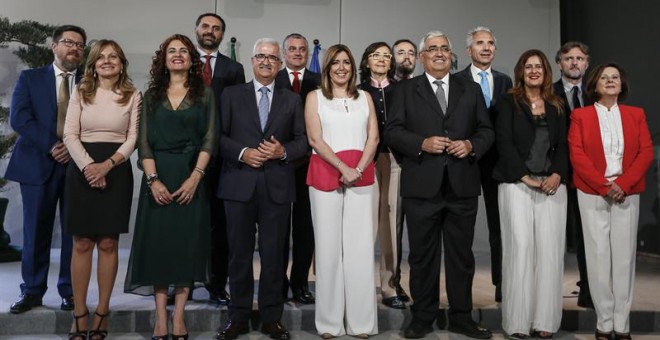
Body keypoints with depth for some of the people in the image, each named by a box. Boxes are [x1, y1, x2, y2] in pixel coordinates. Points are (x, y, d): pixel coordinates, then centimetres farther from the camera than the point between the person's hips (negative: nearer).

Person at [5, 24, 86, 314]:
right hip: (38, 163, 0)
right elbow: (19, 117, -4)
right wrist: (52, 146, -13)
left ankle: (70, 291, 12)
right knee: (36, 231, 3)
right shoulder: (30, 78, 9)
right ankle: (32, 291, 13)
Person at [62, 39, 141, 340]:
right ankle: (79, 313, 9)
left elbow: (133, 138, -1)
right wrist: (88, 166, -15)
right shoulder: (80, 93, 8)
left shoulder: (133, 96, 6)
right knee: (82, 243, 2)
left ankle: (102, 312, 12)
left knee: (108, 243, 2)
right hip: (82, 169, 1)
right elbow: (70, 135, 0)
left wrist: (106, 165, -14)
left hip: (116, 170, 0)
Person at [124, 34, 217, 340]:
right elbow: (143, 141, 3)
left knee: (187, 241, -1)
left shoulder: (205, 94, 7)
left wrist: (195, 177, -14)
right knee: (158, 241, 0)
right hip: (158, 176, 1)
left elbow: (209, 139, -1)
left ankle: (178, 315, 6)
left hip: (191, 175, -1)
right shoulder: (152, 95, 11)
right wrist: (153, 179, -11)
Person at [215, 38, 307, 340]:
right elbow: (219, 136, 2)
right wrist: (242, 153, -13)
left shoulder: (292, 100, 12)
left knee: (274, 254, 5)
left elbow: (303, 140, 7)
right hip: (239, 183, 0)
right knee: (239, 253, 6)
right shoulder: (231, 95, 9)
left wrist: (283, 151, -12)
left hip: (277, 186, 1)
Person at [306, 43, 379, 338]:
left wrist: (358, 168, -10)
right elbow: (315, 139, -2)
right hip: (325, 175, -2)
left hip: (361, 176, 2)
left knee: (360, 247, 0)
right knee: (328, 245, 0)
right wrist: (343, 168, -13)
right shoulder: (315, 97, 8)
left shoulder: (365, 97, 15)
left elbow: (373, 137, 6)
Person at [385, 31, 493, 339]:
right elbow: (393, 131, -1)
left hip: (462, 186, 2)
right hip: (422, 186, -2)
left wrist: (472, 145, -10)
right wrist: (422, 143, -16)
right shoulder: (405, 90, 7)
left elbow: (486, 130, 11)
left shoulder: (471, 89, 13)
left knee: (461, 255, 9)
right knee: (422, 255, 7)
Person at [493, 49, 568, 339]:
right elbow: (504, 143, -4)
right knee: (520, 247, -7)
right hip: (516, 184, -3)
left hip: (552, 185, 3)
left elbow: (562, 145, 10)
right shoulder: (508, 102, 5)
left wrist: (557, 175, -8)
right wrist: (525, 177, -12)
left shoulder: (556, 107, 16)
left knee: (549, 249, -1)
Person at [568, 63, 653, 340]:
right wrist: (604, 186, -15)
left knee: (624, 256, 2)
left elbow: (646, 152, 2)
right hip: (592, 194, -2)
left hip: (627, 194, 2)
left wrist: (624, 184, -12)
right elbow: (577, 155, -5)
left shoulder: (636, 114, 11)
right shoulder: (580, 115, 4)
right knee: (598, 256, -1)